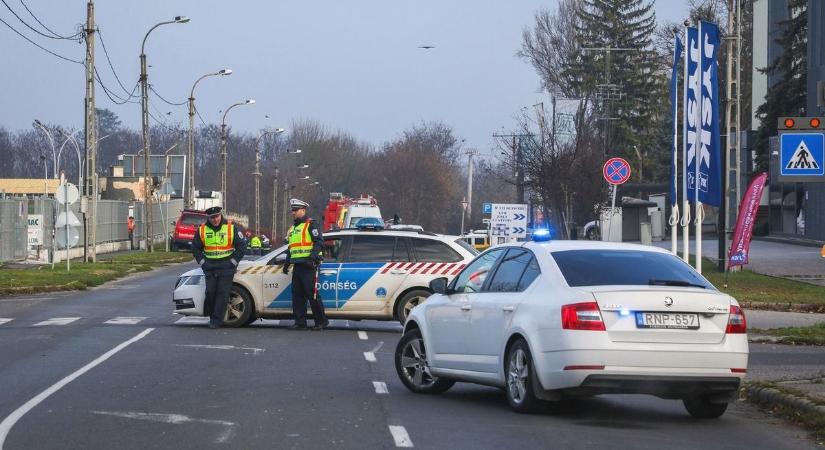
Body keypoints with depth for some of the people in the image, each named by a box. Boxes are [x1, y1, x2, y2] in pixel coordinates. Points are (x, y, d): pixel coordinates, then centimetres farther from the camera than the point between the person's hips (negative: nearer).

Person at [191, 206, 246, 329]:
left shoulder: (231, 228, -1)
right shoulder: (202, 230, 6)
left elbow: (242, 246, 3)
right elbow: (195, 248, 15)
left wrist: (233, 262, -3)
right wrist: (202, 262, 4)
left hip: (226, 268, -3)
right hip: (210, 267, 3)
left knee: (223, 293, -8)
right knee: (210, 292, -2)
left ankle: (217, 320, -8)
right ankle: (212, 316, 13)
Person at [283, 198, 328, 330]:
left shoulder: (310, 225, -3)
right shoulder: (292, 228, 23)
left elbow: (319, 242, -13)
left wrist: (313, 255, -25)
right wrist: (287, 263, 25)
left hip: (308, 265, -9)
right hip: (297, 266, 9)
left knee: (311, 294, -10)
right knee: (297, 295, 6)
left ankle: (321, 321, -3)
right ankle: (300, 323, 10)